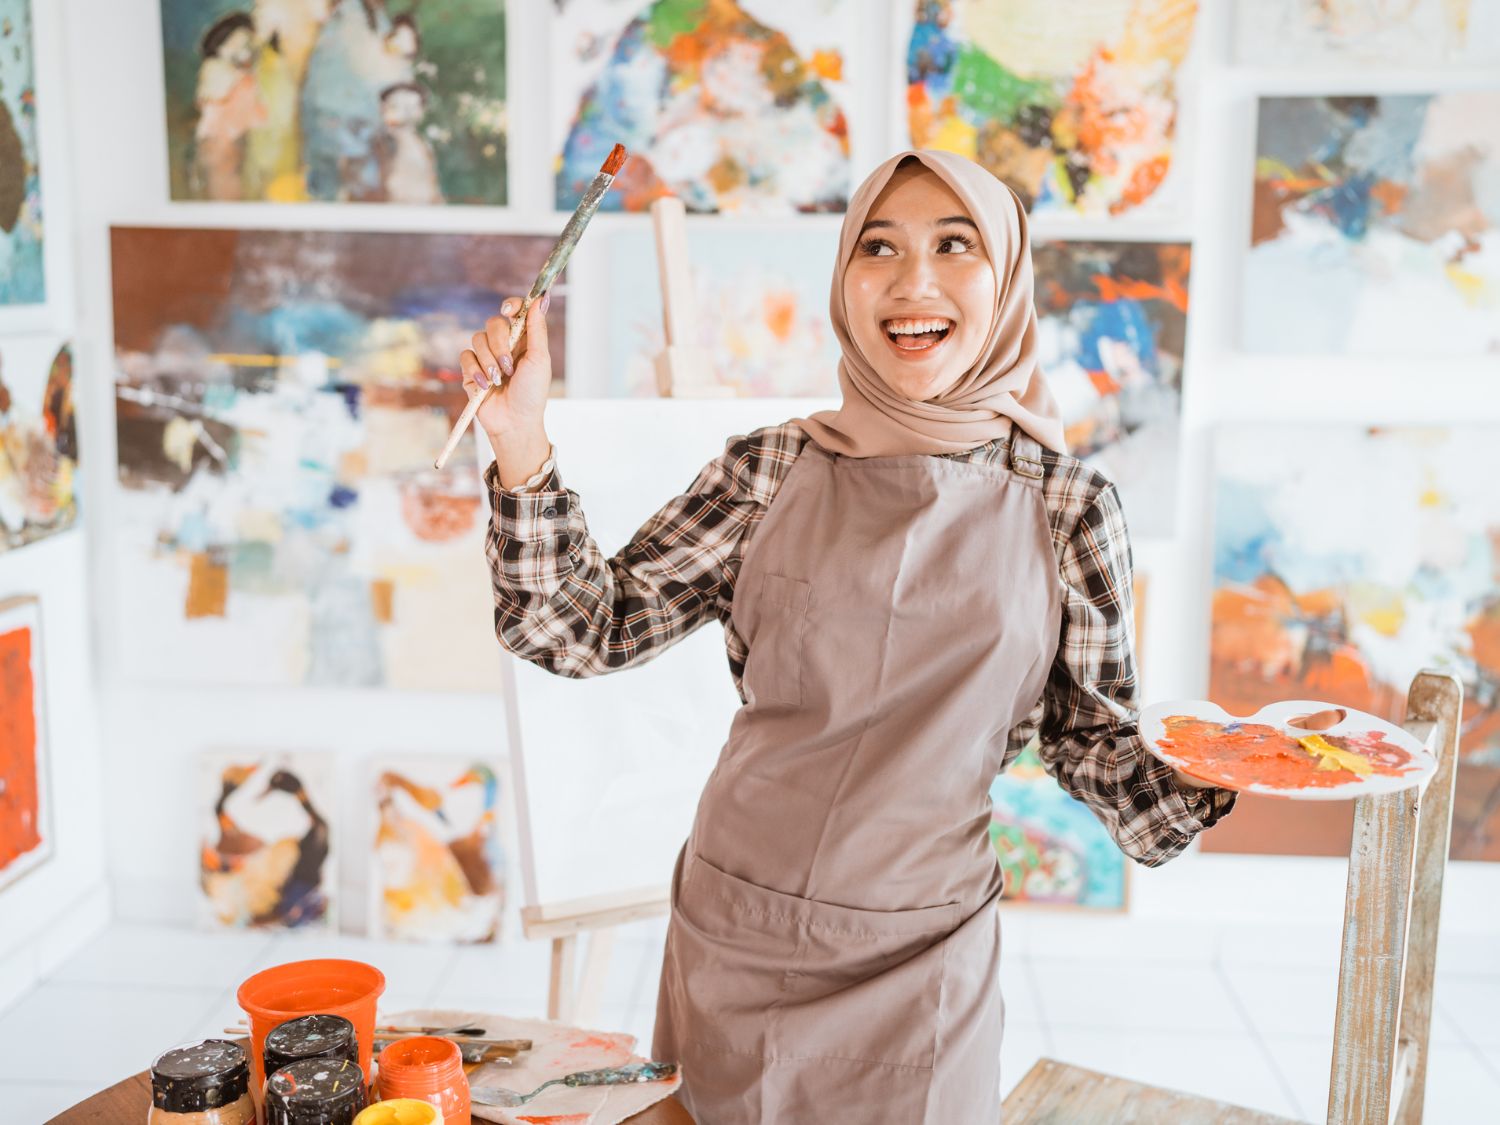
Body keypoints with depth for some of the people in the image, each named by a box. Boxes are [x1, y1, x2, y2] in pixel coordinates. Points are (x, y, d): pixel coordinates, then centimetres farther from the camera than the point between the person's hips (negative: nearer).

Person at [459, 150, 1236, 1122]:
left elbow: (1093, 736, 1)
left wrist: (1204, 787, -17)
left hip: (919, 964, -1)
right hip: (730, 940, 1)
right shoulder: (772, 470, -5)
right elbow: (588, 630, -6)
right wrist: (521, 442, -17)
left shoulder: (1069, 507, -7)